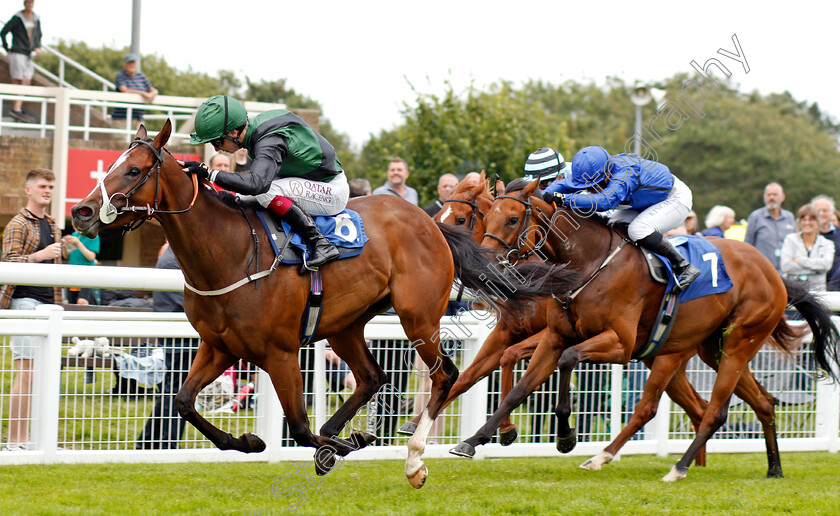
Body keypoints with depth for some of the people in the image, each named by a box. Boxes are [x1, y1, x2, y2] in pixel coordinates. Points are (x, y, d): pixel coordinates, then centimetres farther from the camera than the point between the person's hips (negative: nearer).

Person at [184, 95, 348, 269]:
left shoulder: (269, 142, -28)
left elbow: (256, 183, -45)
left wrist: (210, 174, -42)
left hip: (332, 191, -10)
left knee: (265, 192, -26)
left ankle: (320, 243, -22)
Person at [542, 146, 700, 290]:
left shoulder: (625, 173, -39)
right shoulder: (595, 173, -14)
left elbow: (605, 200, -54)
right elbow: (564, 184, -6)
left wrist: (564, 199, -56)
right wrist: (548, 196, -29)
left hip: (676, 199, -9)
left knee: (638, 229, -30)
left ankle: (684, 267, -19)